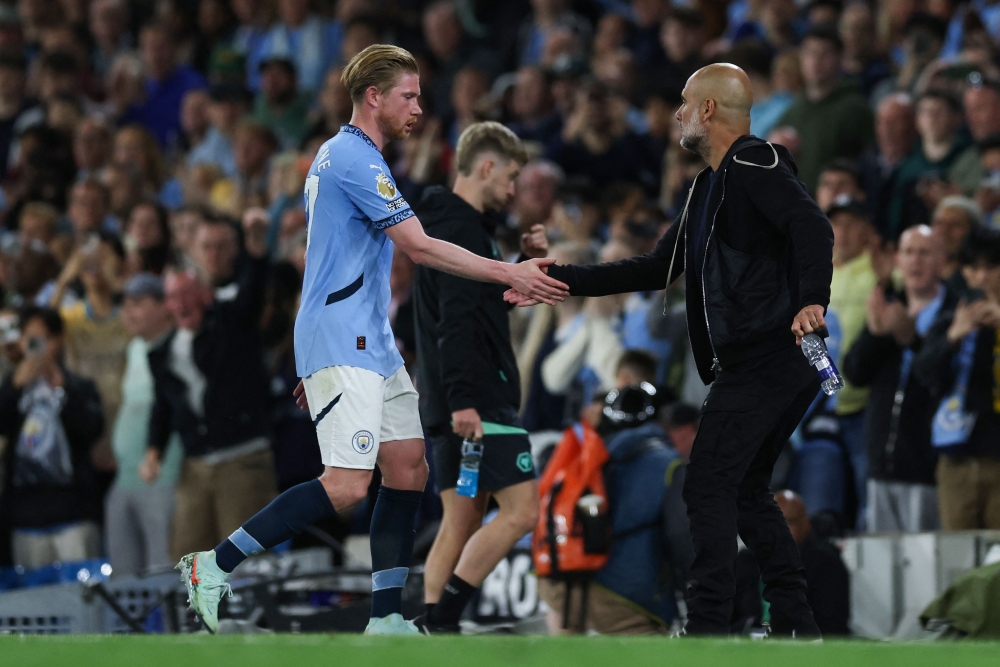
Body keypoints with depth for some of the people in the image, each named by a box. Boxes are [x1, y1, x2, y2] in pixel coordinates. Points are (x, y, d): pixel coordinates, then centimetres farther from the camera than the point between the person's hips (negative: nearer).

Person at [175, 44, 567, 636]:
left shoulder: (344, 155, 18)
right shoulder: (354, 159, -14)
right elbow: (420, 247, -19)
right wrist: (511, 274, -17)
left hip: (371, 342, 11)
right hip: (340, 344, -11)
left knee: (409, 466, 7)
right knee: (347, 486, -16)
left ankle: (388, 617, 6)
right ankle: (214, 565, -12)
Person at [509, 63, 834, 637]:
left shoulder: (754, 164, -8)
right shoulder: (712, 187, 24)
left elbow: (813, 225, -24)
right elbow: (656, 269, 28)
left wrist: (812, 301, -41)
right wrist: (562, 282, 25)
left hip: (764, 360, -10)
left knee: (708, 488, -9)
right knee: (745, 491, 15)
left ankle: (708, 627, -11)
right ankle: (797, 626, 15)